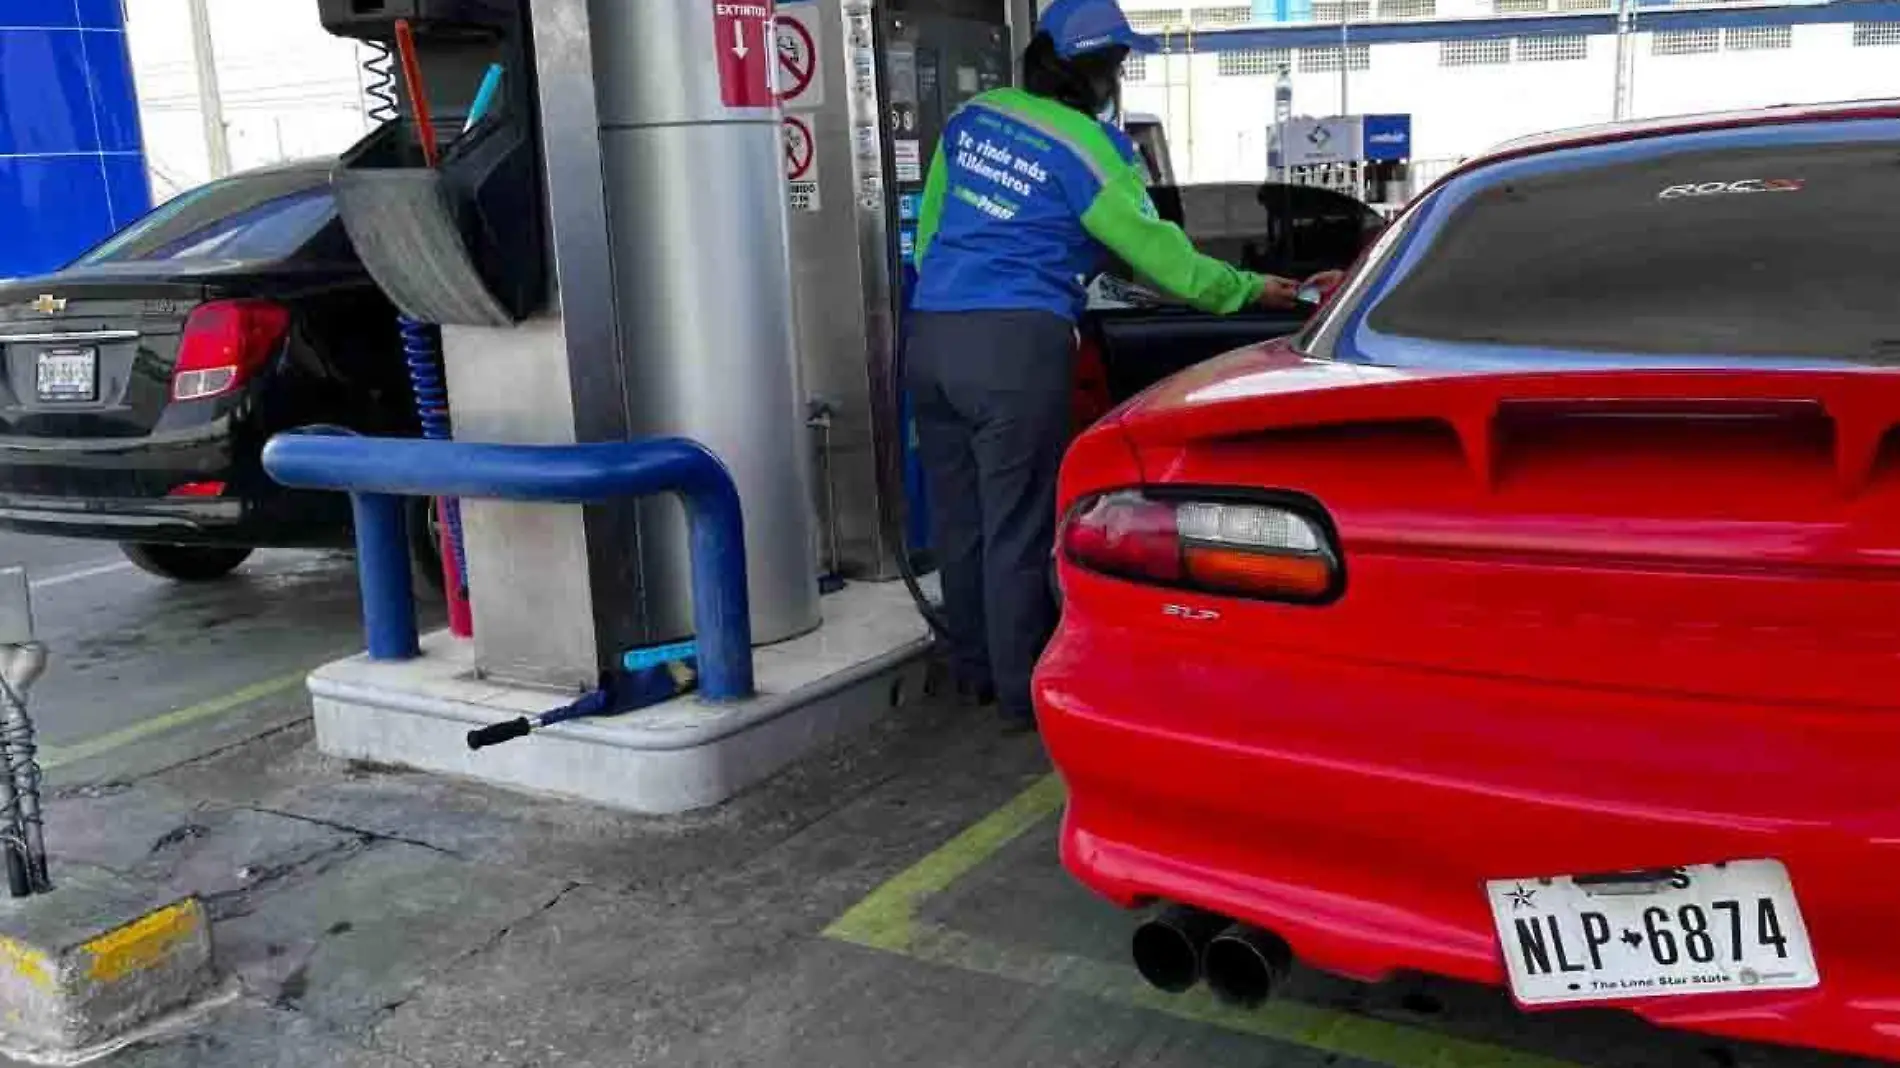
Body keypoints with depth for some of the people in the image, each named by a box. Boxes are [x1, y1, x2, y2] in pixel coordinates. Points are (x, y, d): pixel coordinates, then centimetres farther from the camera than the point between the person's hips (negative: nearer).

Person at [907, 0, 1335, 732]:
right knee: (1018, 529, 2)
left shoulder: (972, 118, 15)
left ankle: (975, 672, 27)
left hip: (929, 334, 7)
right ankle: (1021, 696, 11)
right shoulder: (1088, 147, -3)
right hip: (1014, 345, -7)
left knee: (958, 520, 14)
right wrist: (1250, 289, 13)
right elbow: (1161, 258, 0)